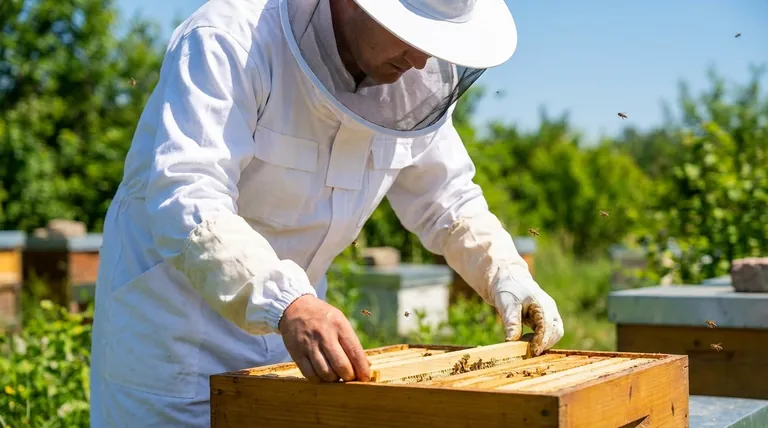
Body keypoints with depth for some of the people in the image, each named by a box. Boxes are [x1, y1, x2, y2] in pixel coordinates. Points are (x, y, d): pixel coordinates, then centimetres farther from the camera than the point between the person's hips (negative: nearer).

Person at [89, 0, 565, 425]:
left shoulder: (411, 81, -6)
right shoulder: (230, 41, -26)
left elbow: (447, 199, 8)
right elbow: (184, 198, -38)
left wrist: (507, 273, -9)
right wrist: (287, 304, -50)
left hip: (289, 319, 6)